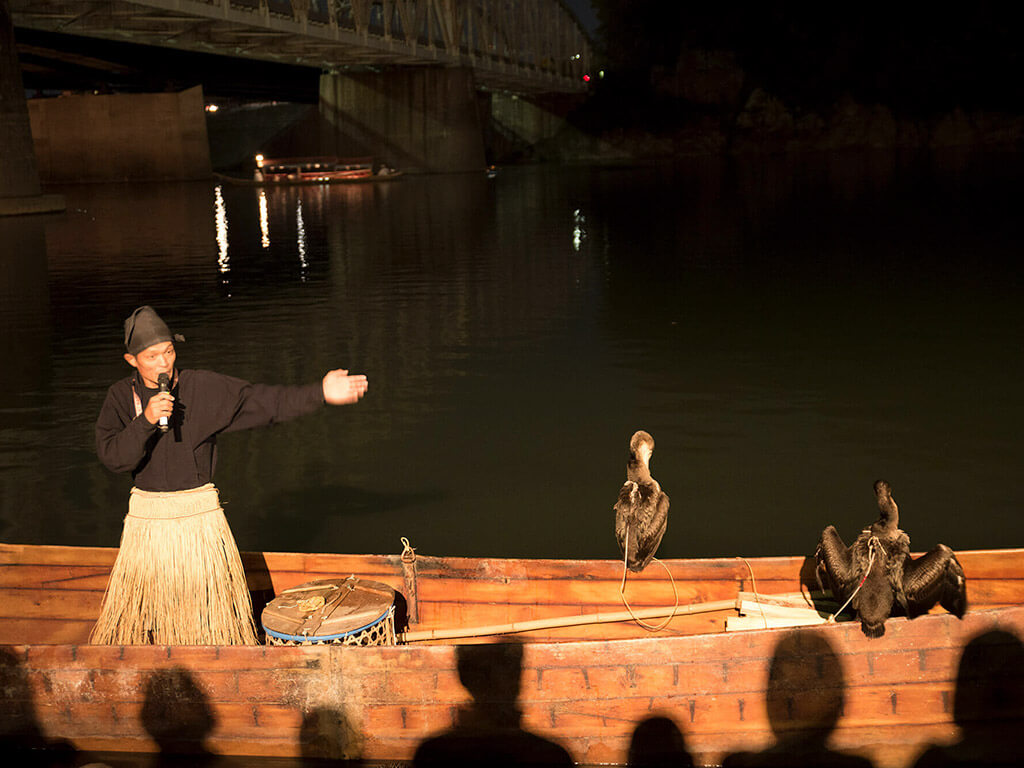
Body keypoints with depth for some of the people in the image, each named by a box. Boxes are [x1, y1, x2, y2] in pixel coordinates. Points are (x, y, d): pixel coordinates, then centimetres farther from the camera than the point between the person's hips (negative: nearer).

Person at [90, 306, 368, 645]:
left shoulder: (205, 387, -6)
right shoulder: (120, 396, -2)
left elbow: (263, 401, -10)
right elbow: (111, 456, -11)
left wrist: (319, 393, -20)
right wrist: (146, 420, -26)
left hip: (199, 514, -1)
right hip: (146, 516, 1)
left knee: (207, 598, 5)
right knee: (137, 603, 7)